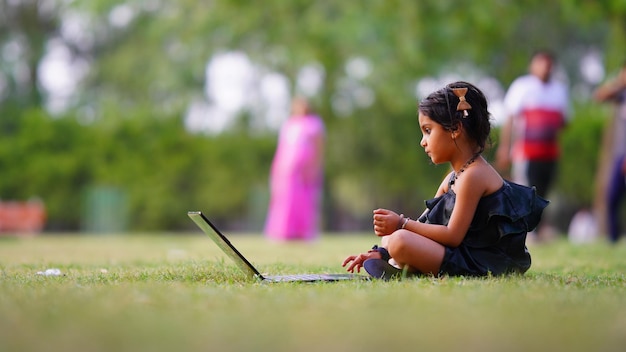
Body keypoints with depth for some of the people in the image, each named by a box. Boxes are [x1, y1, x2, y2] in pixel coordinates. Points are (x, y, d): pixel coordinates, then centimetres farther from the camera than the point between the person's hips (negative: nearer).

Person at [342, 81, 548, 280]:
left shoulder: (473, 175, -16)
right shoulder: (452, 179, 16)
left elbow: (453, 235, -21)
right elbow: (423, 225, 14)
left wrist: (402, 224, -17)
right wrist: (380, 252, 5)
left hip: (480, 265, -11)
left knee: (401, 240, -29)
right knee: (389, 238, 22)